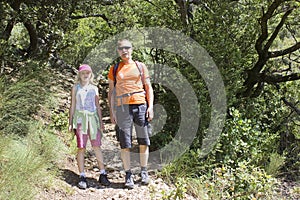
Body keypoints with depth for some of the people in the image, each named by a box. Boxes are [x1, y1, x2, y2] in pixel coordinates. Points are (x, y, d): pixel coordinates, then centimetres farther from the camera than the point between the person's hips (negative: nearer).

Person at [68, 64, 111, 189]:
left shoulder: (94, 88, 15)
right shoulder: (75, 88, 12)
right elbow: (72, 106, 11)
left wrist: (101, 122, 13)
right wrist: (70, 122, 5)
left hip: (93, 118, 1)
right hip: (80, 118, -1)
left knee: (97, 146, -4)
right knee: (81, 147, -5)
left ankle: (103, 174, 0)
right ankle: (82, 177, -4)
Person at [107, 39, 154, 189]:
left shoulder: (140, 66, 12)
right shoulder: (114, 69, 12)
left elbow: (148, 87, 10)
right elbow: (111, 91, 14)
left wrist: (150, 106, -1)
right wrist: (111, 112, 7)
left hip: (140, 105, 0)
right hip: (122, 107, 0)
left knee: (143, 140, 3)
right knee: (125, 142, -1)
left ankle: (144, 172, 15)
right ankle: (128, 174, 6)